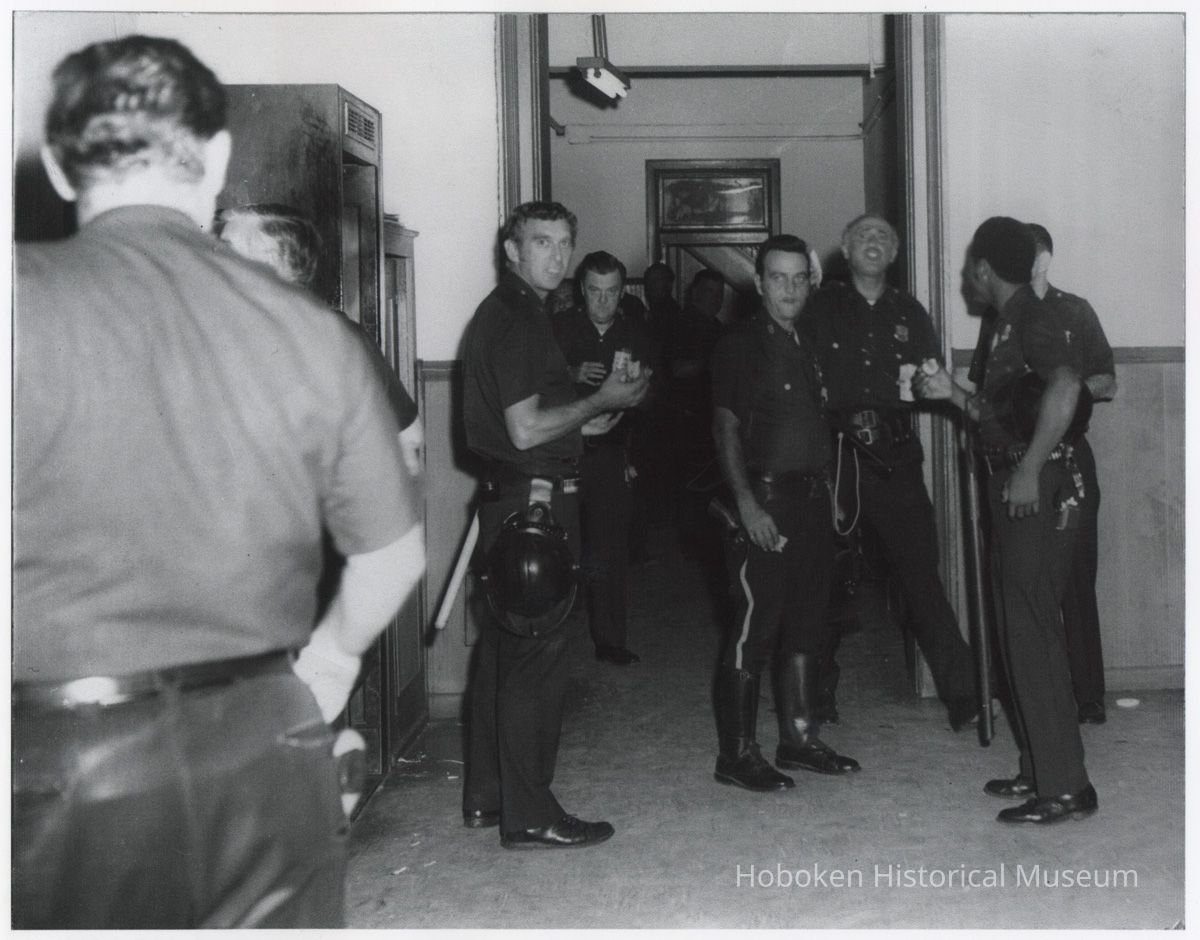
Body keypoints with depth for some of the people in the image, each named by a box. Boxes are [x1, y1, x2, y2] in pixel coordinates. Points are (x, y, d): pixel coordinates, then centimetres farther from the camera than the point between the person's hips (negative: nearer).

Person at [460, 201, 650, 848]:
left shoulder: (507, 313, 18)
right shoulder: (515, 319, -14)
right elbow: (526, 430, -20)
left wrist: (582, 423, 17)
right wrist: (602, 401, -9)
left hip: (512, 499, 11)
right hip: (533, 501, -11)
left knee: (503, 648, 14)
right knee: (536, 654, -5)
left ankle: (486, 796, 24)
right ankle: (529, 816, 2)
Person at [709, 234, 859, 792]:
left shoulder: (805, 348, 17)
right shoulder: (740, 346, -5)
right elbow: (725, 426, -11)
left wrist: (827, 491, 11)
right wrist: (746, 502, -19)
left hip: (812, 499, 8)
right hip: (767, 499, -8)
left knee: (807, 624, 12)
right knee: (754, 626, -6)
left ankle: (799, 737, 23)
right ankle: (737, 754, 0)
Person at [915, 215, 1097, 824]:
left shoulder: (1034, 319, -13)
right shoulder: (1012, 324, 17)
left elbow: (1064, 386, -32)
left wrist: (1029, 469, -30)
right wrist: (953, 393, 18)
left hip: (1038, 494, -10)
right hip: (1017, 494, 10)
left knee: (1033, 636, -6)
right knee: (1020, 633, 14)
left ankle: (1065, 788, 1)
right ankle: (1038, 770, 24)